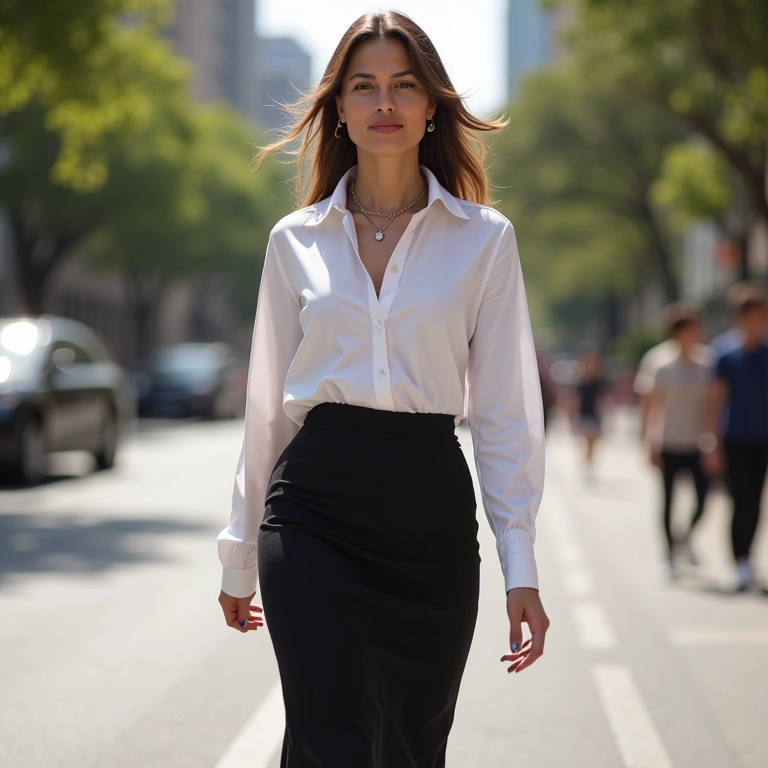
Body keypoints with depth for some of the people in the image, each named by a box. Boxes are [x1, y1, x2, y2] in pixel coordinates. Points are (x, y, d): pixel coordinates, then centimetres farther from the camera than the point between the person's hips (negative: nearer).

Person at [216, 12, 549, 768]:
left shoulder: (485, 238, 5)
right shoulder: (296, 240, 8)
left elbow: (505, 413, 3)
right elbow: (267, 406, 13)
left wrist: (520, 564, -3)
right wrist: (240, 554, 15)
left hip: (431, 513, 1)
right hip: (315, 511, 0)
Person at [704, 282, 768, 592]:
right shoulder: (727, 357, -4)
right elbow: (716, 403, -4)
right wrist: (714, 446, -8)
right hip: (735, 442, -3)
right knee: (742, 504, -9)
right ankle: (742, 564, -2)